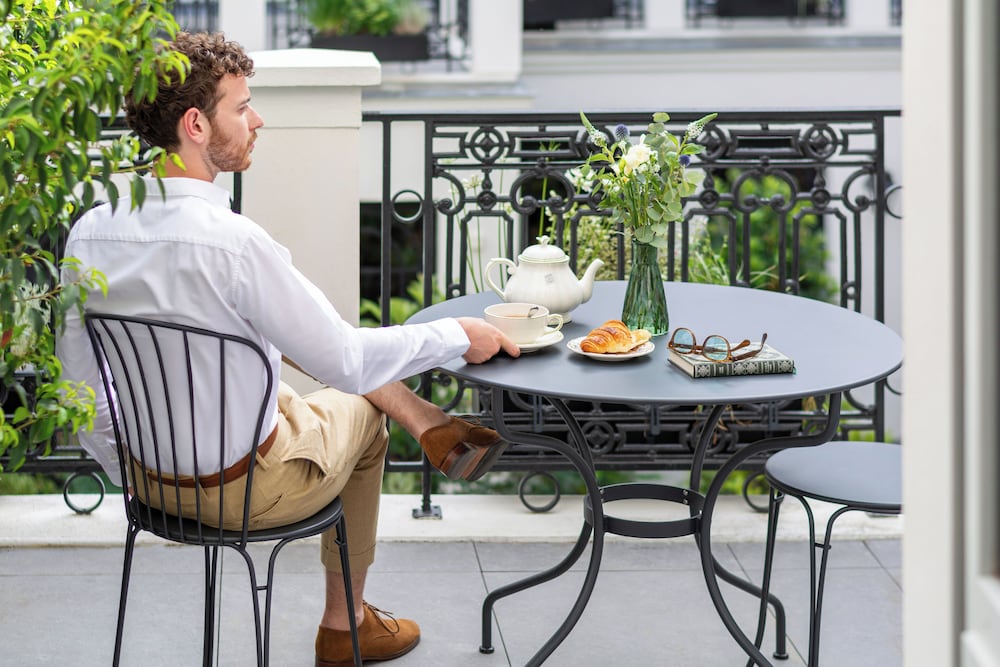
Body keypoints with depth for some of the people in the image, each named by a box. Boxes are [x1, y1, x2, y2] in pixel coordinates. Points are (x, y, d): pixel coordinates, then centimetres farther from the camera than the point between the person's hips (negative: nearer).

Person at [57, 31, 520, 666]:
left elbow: (81, 373, 3)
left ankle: (434, 428, 32)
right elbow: (346, 361, -22)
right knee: (357, 409, 26)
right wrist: (458, 336, -6)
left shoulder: (90, 229, -9)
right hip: (238, 488, -6)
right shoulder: (233, 242, -31)